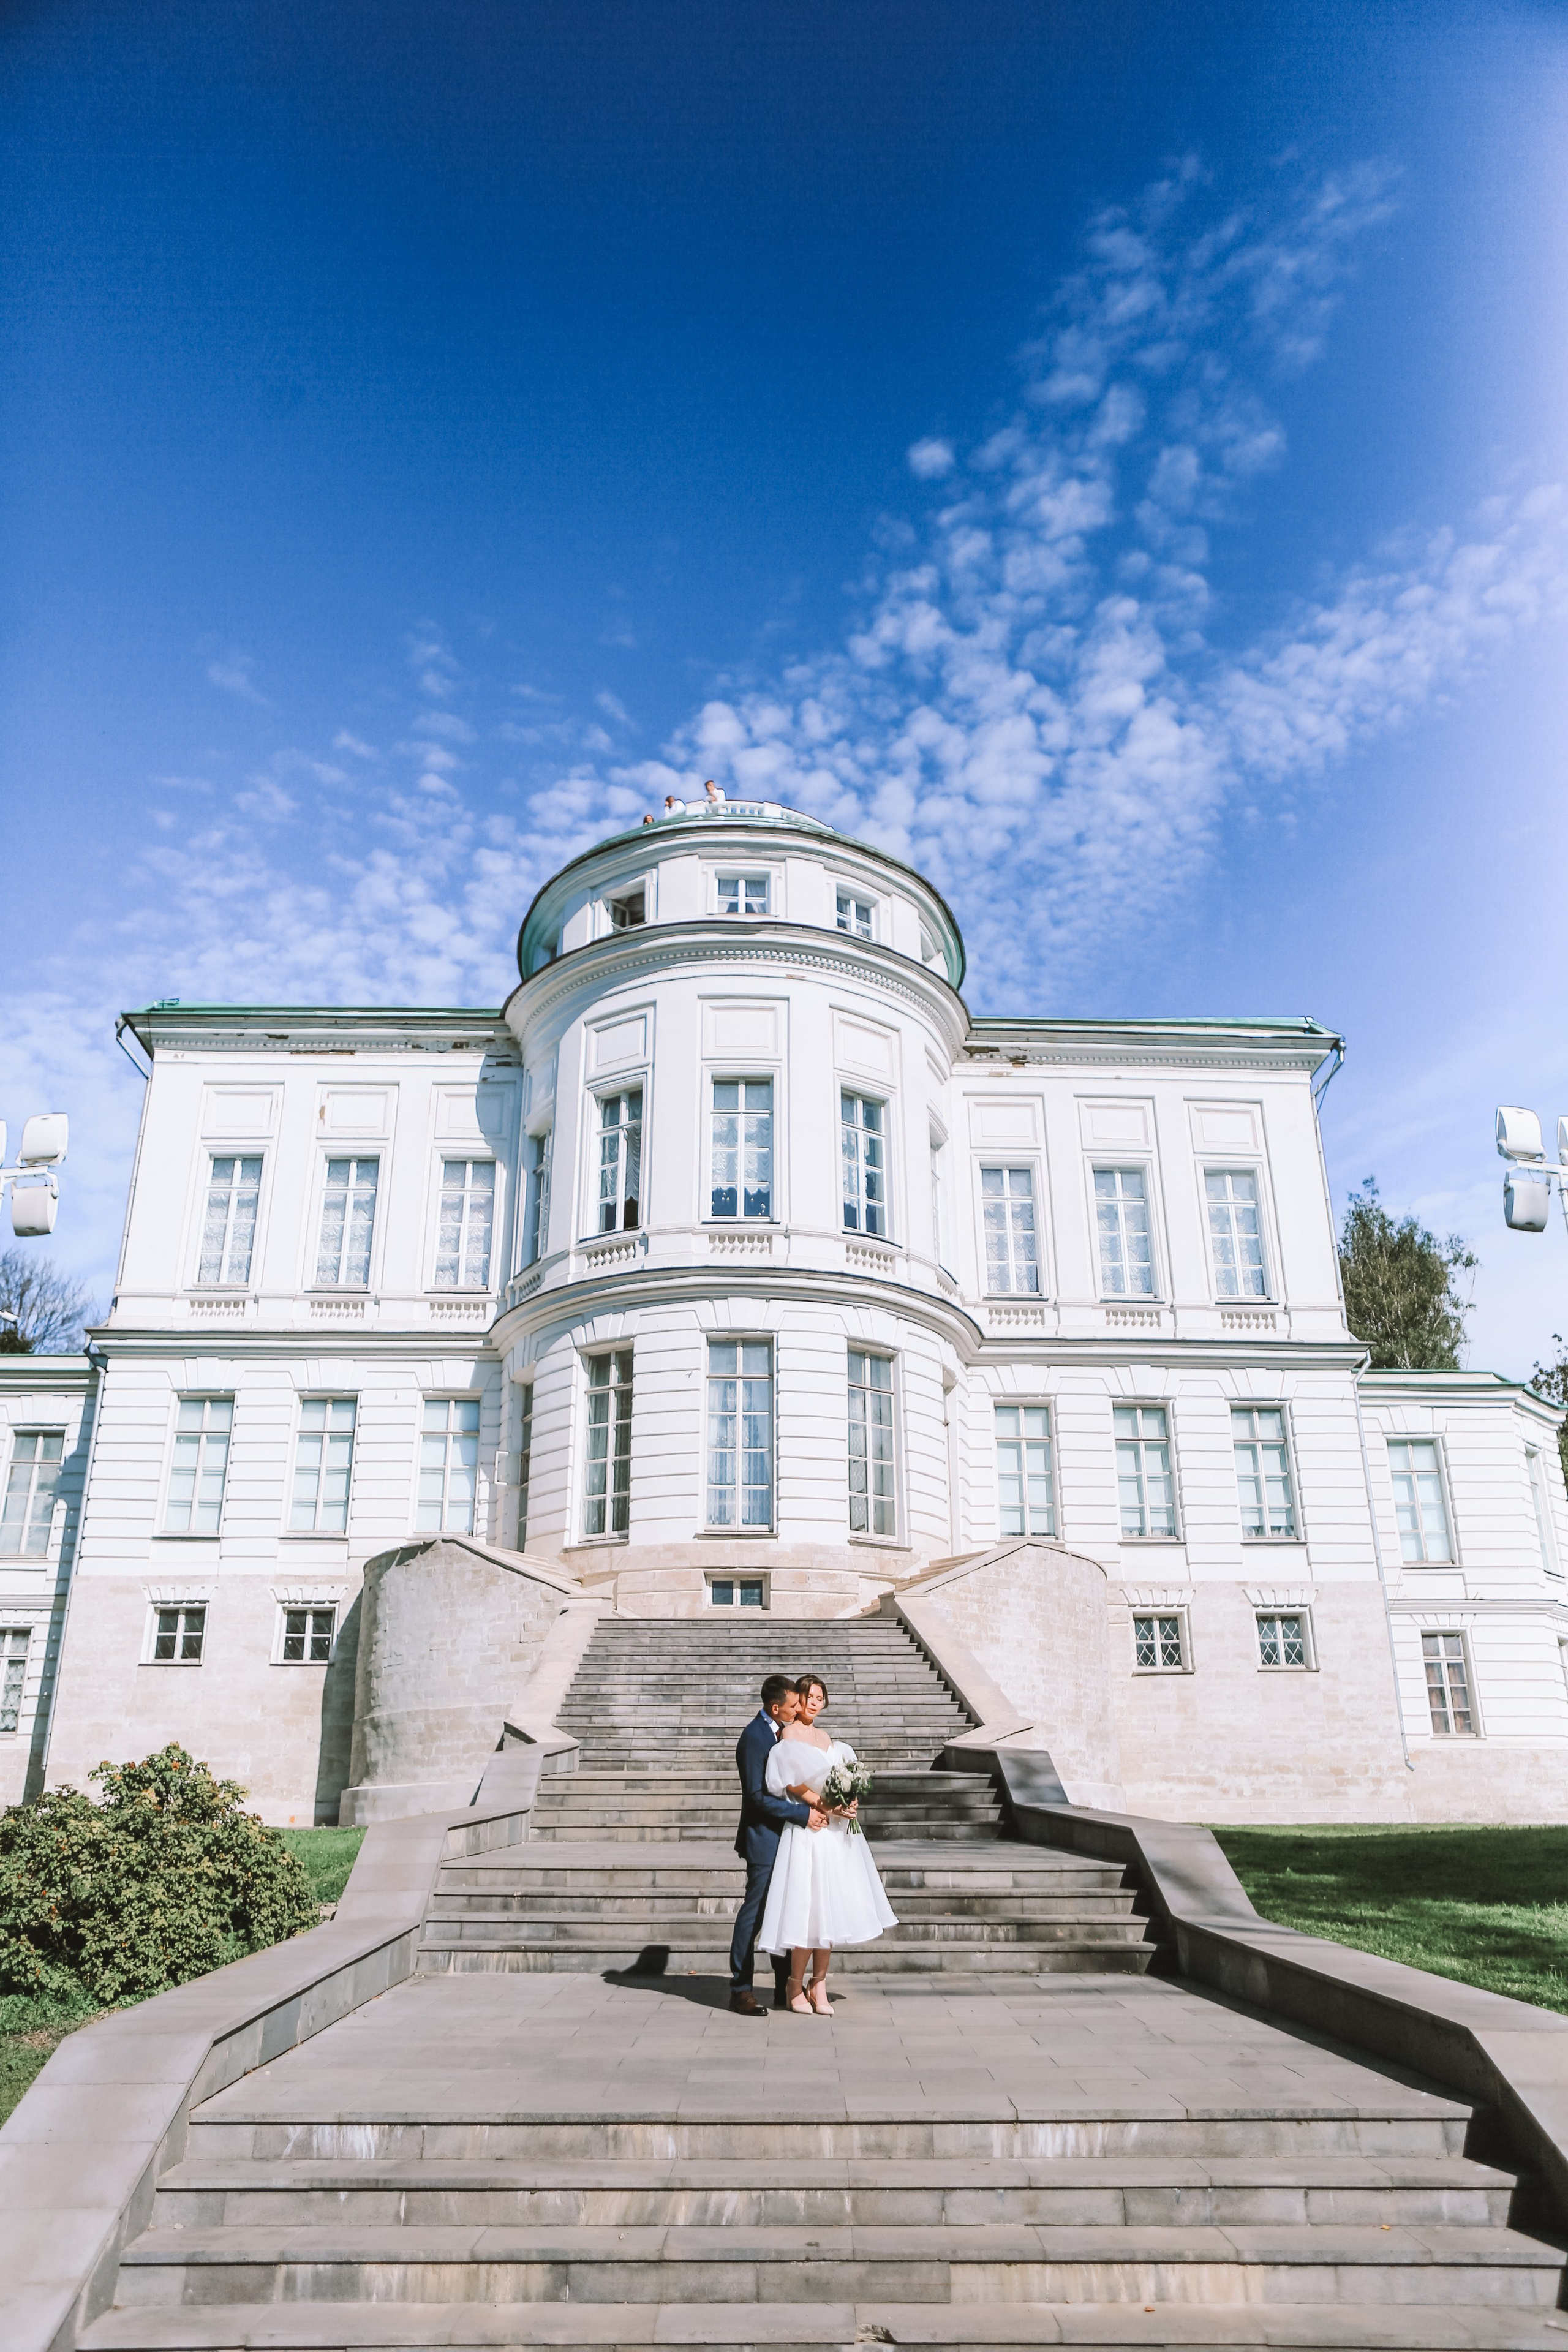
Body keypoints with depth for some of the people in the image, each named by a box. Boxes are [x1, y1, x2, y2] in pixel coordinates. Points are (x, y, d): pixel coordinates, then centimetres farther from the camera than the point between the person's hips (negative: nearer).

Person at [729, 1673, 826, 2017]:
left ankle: (786, 1987, 21)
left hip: (785, 1835, 9)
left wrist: (817, 1803, 3)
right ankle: (741, 1989, 7)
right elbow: (758, 1796, -21)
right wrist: (803, 1814, -20)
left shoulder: (783, 1732, 9)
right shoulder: (754, 1737, -19)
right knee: (755, 1910, -2)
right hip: (764, 1837, -9)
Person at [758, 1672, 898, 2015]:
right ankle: (795, 1986, 8)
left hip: (835, 1831, 7)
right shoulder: (789, 1734, -5)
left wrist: (849, 1803, -1)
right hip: (807, 1830, -7)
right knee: (807, 1909, -7)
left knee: (830, 1909, 8)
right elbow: (793, 1784, -13)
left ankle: (819, 1985, 17)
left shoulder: (826, 1739, 18)